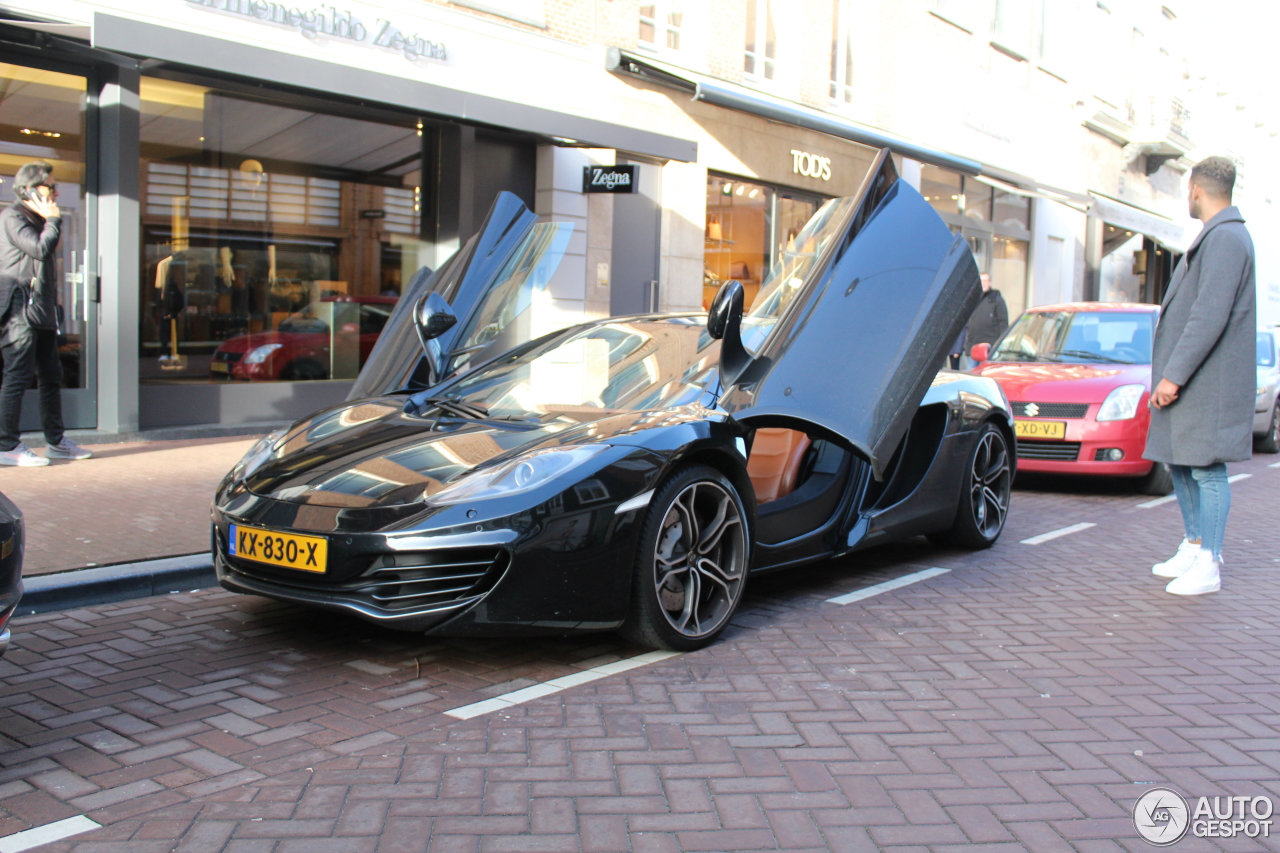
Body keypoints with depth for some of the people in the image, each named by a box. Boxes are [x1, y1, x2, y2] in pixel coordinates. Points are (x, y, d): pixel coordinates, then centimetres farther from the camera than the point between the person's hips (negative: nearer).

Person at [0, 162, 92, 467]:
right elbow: (40, 248, -21)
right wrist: (54, 219, -6)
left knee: (51, 376, 10)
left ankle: (56, 441, 17)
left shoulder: (37, 219, 23)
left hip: (42, 311, 10)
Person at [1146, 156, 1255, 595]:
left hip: (1210, 383, -10)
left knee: (1207, 468, -6)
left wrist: (1174, 376, -23)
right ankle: (1193, 547, 26)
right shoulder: (1214, 237, 19)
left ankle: (1209, 565, 0)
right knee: (1181, 465, 15)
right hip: (1189, 379, 10)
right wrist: (1170, 375, 21)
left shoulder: (1225, 238, -15)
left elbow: (1211, 316, -23)